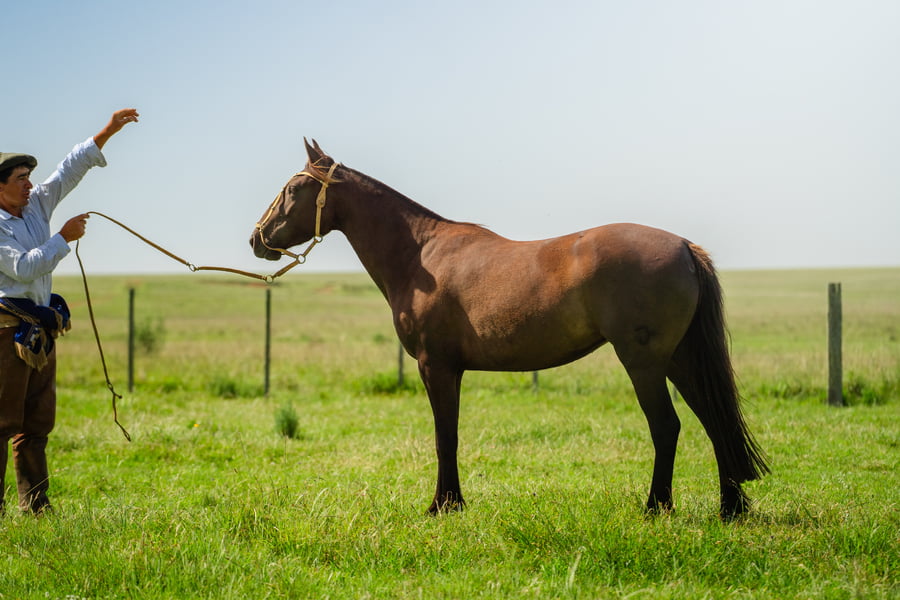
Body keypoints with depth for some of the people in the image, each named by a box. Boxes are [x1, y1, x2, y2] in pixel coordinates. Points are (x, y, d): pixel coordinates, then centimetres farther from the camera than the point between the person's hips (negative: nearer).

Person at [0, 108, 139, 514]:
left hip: (39, 331, 9)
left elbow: (70, 170, 12)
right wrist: (63, 239, -13)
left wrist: (106, 133, 7)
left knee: (38, 421, 9)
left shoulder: (37, 206, 11)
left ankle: (34, 504, 14)